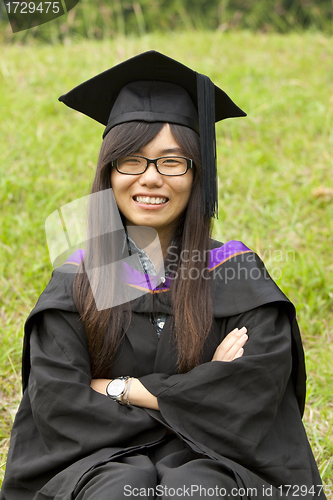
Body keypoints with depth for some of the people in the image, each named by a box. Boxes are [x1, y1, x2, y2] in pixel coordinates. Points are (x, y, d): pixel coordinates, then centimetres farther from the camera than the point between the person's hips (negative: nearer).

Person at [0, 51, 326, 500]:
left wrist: (123, 390, -10)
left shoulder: (237, 274, 4)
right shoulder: (77, 281, 5)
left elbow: (262, 382, -10)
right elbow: (57, 403, -6)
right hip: (102, 459, 0)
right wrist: (196, 393, -11)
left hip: (212, 464, 0)